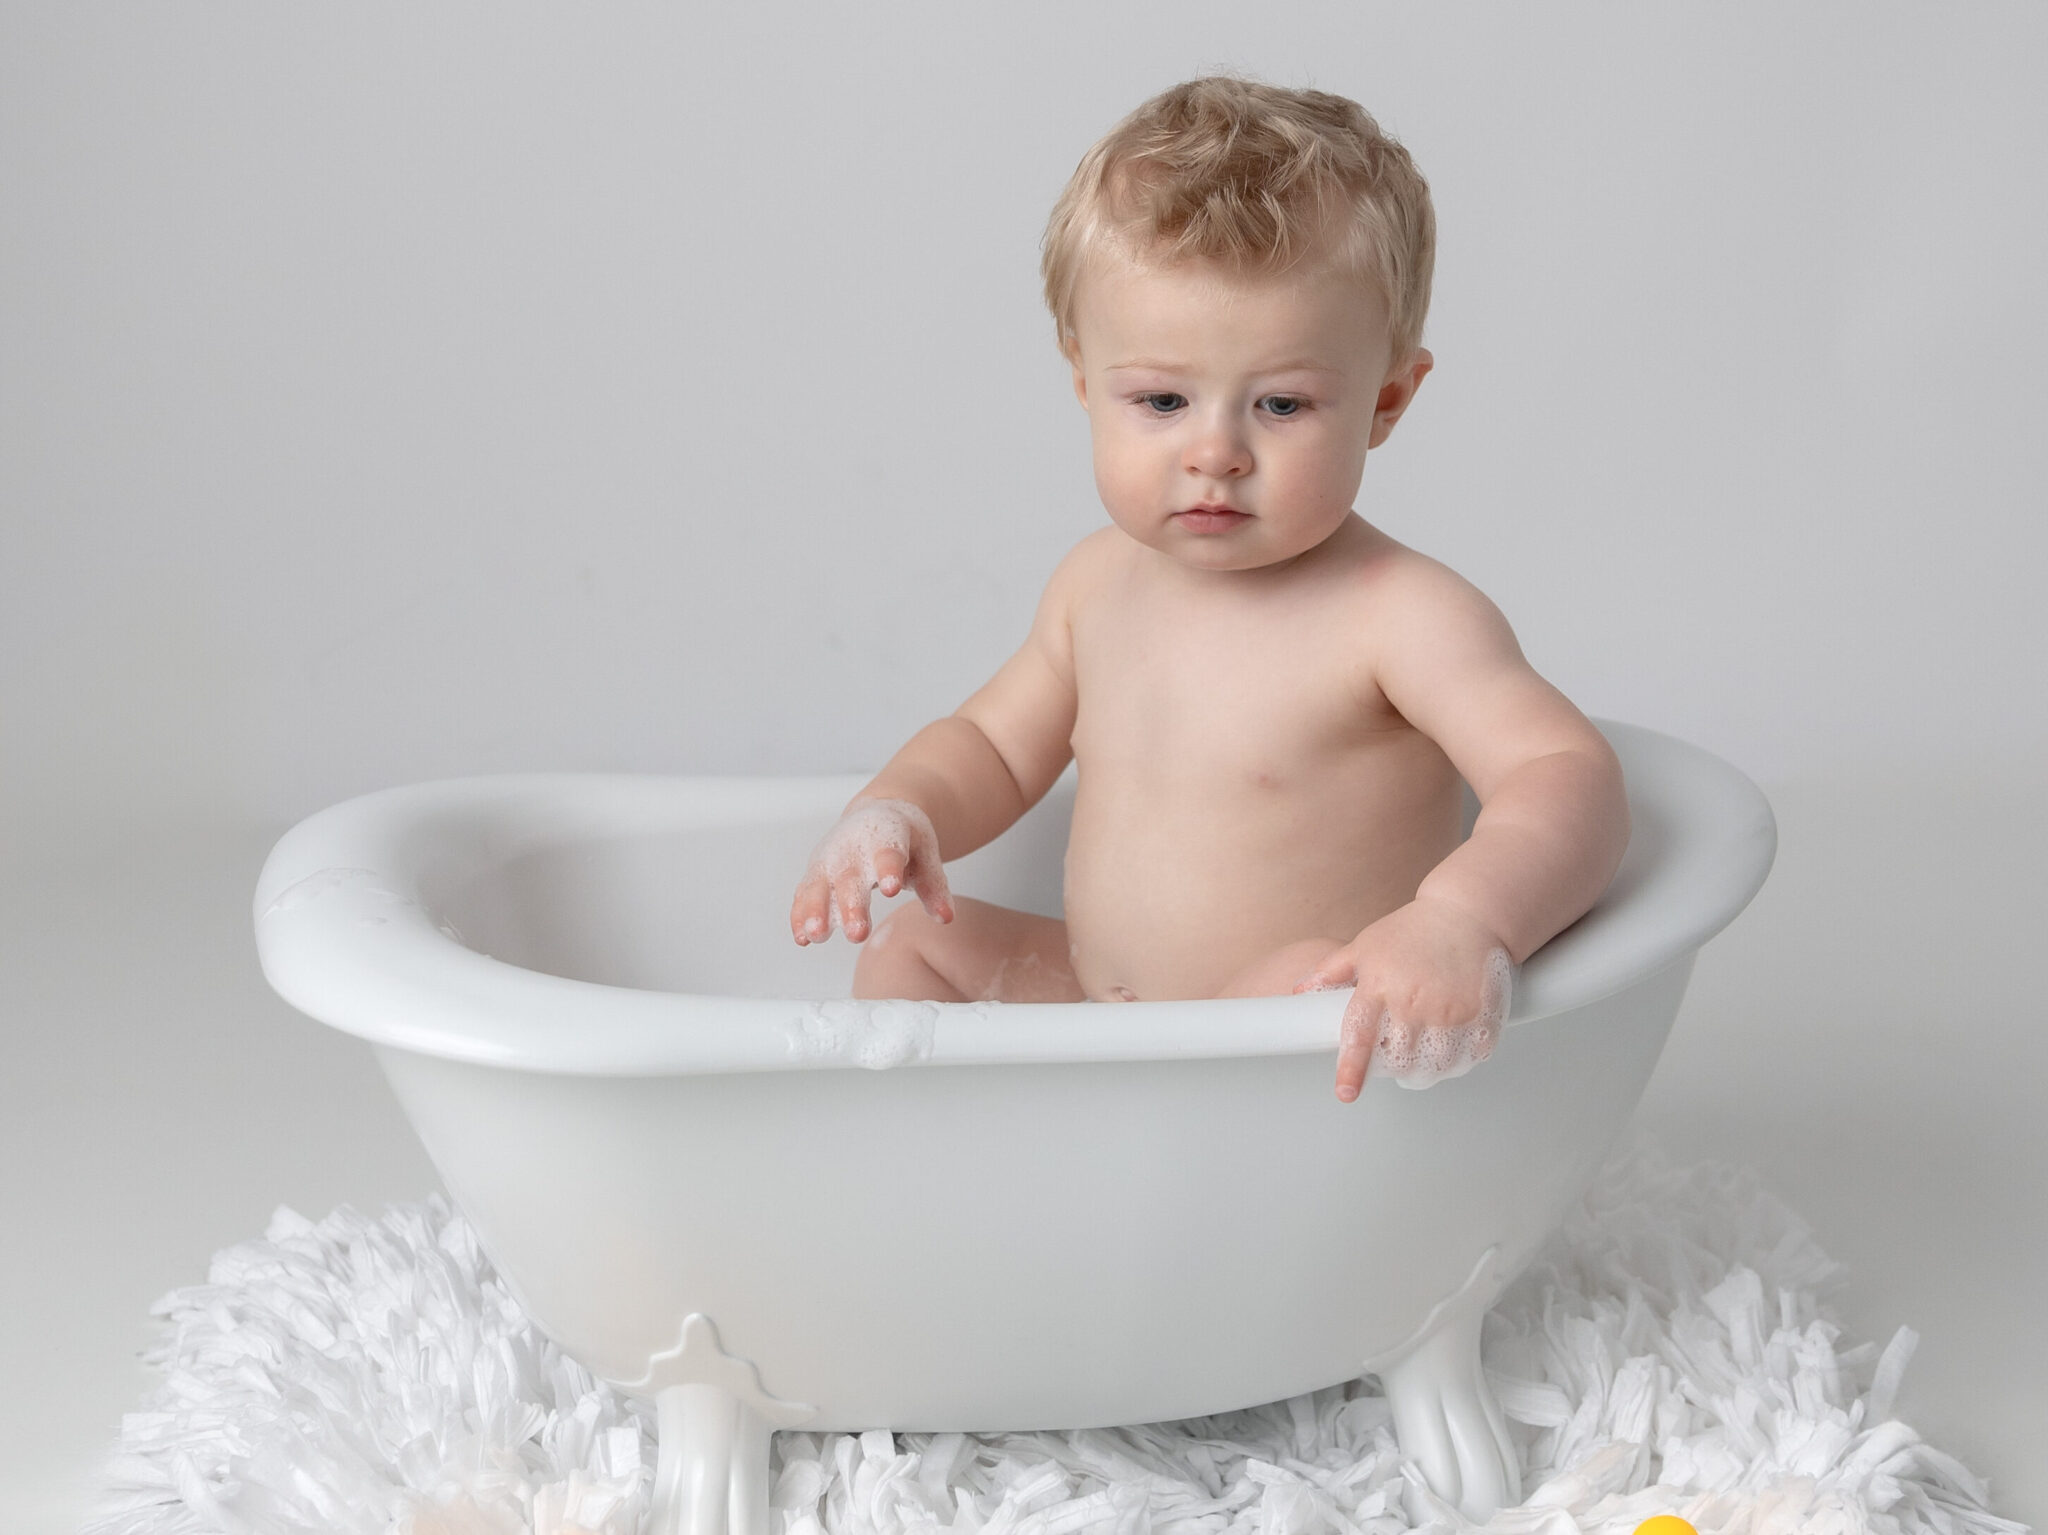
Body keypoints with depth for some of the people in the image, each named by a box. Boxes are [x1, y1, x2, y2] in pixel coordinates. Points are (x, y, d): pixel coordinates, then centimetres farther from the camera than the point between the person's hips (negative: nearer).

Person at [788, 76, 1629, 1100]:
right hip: (1096, 1003, 7)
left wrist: (1464, 920, -51)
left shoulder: (1401, 616, -19)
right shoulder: (1099, 583, 3)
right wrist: (895, 810, -5)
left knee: (1304, 982, -37)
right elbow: (995, 745, 18)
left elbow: (1571, 779, -30)